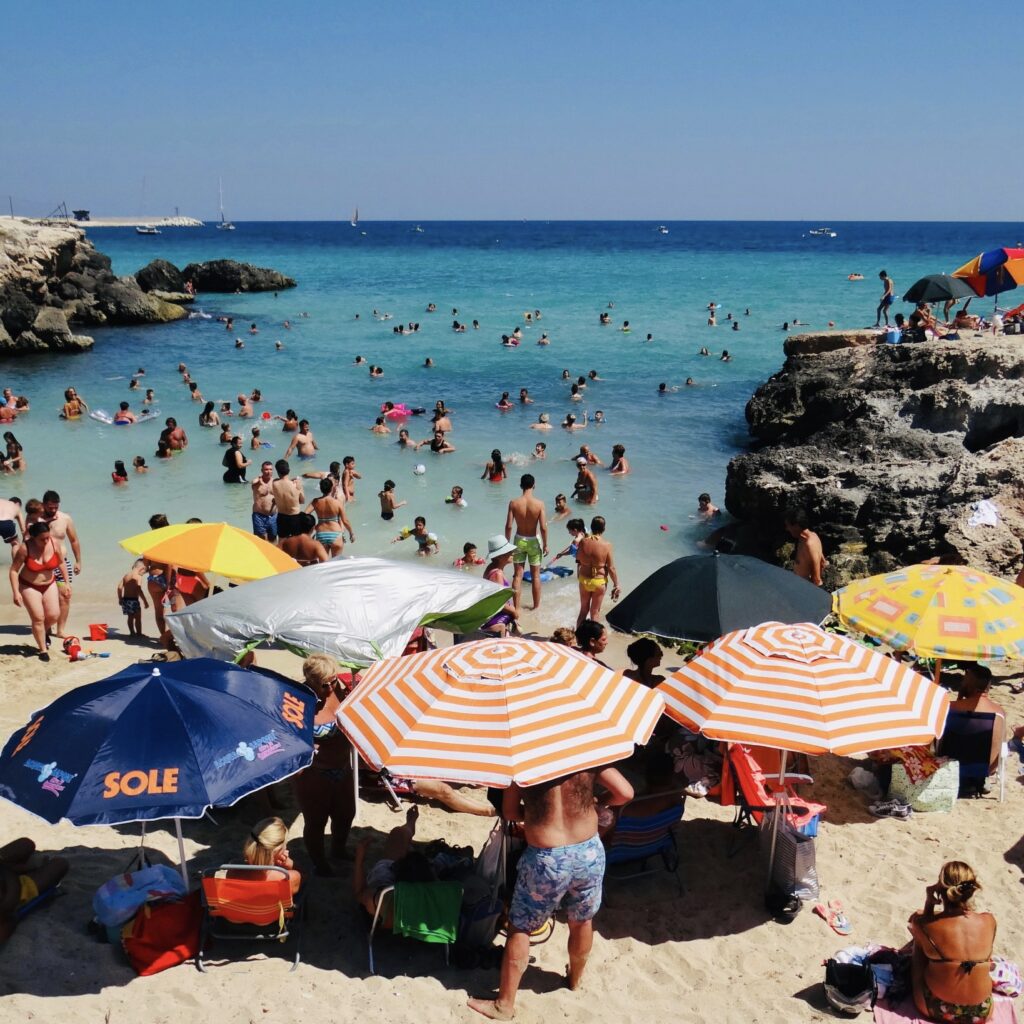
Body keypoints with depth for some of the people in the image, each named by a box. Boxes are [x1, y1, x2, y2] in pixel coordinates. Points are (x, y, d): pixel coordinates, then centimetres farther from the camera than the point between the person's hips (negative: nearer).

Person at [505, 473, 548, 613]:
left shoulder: (513, 503, -12)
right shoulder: (539, 504, -16)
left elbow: (508, 526, -10)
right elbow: (543, 528, -16)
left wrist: (507, 543, 3)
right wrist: (545, 544, -2)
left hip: (519, 540, 1)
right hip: (534, 541, -1)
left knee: (518, 575, 9)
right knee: (535, 575, 14)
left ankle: (517, 608, 8)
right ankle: (536, 606, 26)